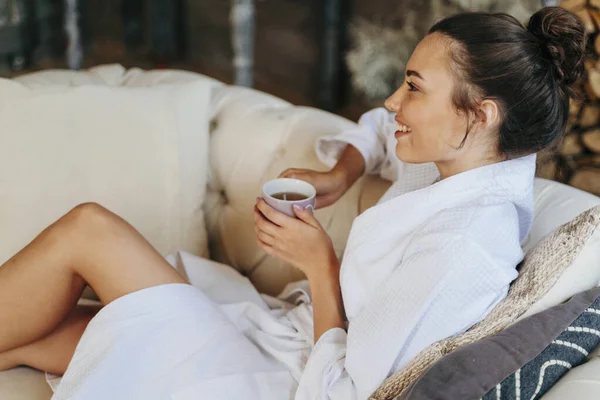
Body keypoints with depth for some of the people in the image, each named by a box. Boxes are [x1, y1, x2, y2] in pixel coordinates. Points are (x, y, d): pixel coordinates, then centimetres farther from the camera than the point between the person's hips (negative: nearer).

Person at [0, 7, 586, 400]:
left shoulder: (461, 251, -29)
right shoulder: (458, 162, -2)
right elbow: (382, 127, 21)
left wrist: (320, 263, -16)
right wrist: (337, 175, 1)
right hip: (283, 328, 9)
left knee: (88, 229, -13)